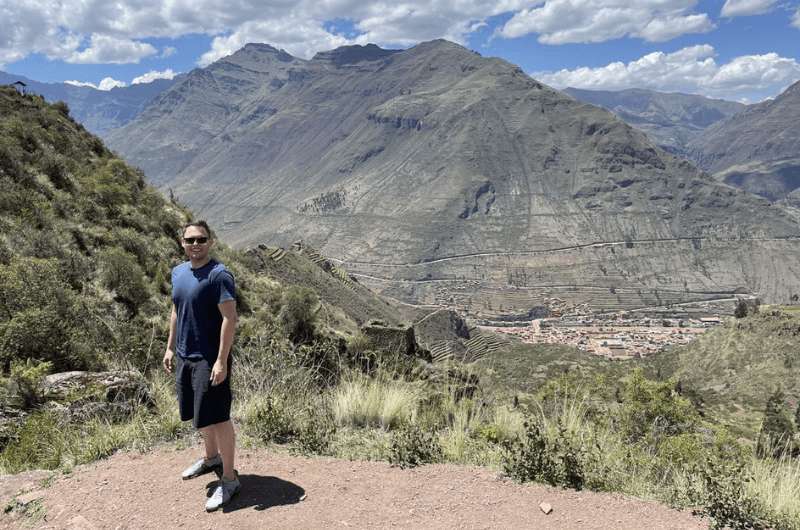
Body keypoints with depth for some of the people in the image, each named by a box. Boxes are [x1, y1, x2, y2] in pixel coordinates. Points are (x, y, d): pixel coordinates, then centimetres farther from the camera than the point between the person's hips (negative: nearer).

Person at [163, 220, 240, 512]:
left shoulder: (219, 275, -17)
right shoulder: (178, 272, 8)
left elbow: (229, 318, -20)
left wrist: (221, 361, -23)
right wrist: (170, 348, 16)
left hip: (210, 359, -8)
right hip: (184, 357, 8)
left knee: (218, 417, -3)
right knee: (200, 414, 21)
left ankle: (229, 479, 10)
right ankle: (212, 458, 43)